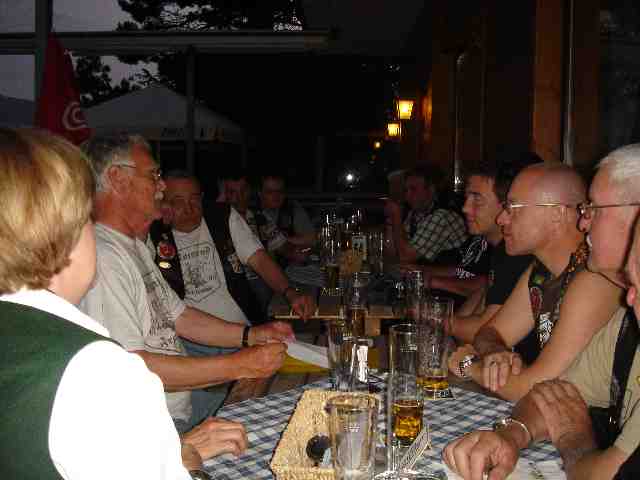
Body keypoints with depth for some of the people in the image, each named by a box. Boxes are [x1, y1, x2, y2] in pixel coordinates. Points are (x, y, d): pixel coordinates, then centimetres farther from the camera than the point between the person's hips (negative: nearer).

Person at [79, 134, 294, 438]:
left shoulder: (134, 247, 16)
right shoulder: (102, 258, -21)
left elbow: (178, 315, 19)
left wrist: (251, 334, 5)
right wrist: (240, 365, -22)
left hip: (182, 412, 10)